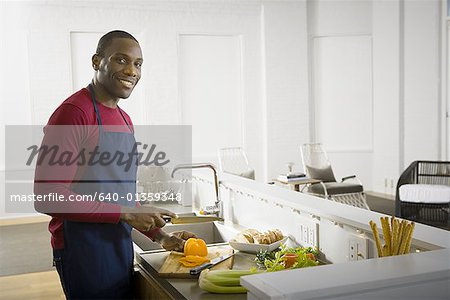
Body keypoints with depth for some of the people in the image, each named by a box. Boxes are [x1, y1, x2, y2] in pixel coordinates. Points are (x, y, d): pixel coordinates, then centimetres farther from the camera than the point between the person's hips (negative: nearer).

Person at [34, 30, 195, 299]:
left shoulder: (124, 120, 11)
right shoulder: (74, 112, -17)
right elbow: (47, 197, -22)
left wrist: (160, 236, 9)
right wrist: (126, 213, -19)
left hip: (121, 246, 8)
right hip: (84, 249, -8)